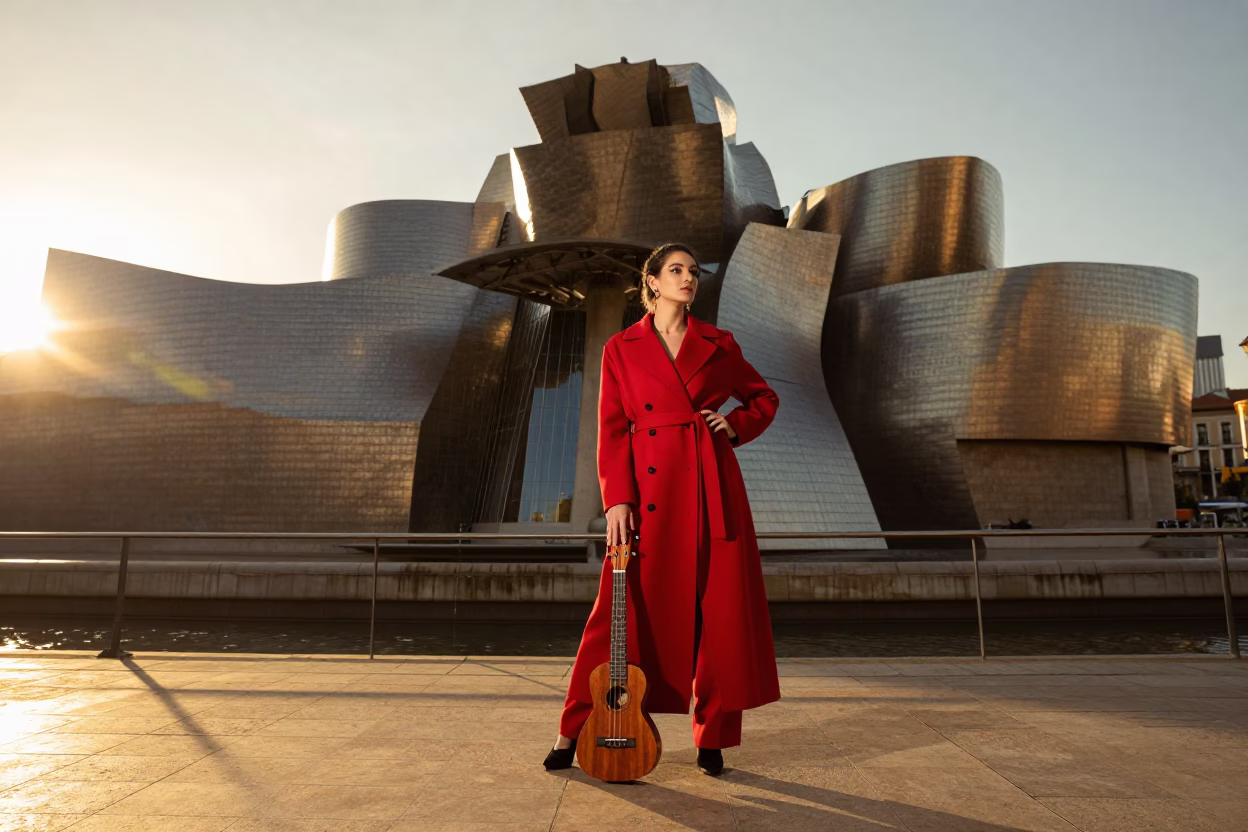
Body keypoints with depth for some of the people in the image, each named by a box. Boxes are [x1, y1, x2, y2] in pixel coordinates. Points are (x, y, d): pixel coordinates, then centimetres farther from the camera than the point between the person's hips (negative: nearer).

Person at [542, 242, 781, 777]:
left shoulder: (718, 344, 10)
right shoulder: (622, 348, 7)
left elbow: (765, 399, 22)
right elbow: (612, 430, 2)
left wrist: (735, 426, 2)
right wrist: (617, 499, -7)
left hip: (712, 487, 2)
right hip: (651, 490, -2)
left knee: (721, 607, 4)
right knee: (628, 608, 1)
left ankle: (713, 737, 21)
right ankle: (575, 729, 17)